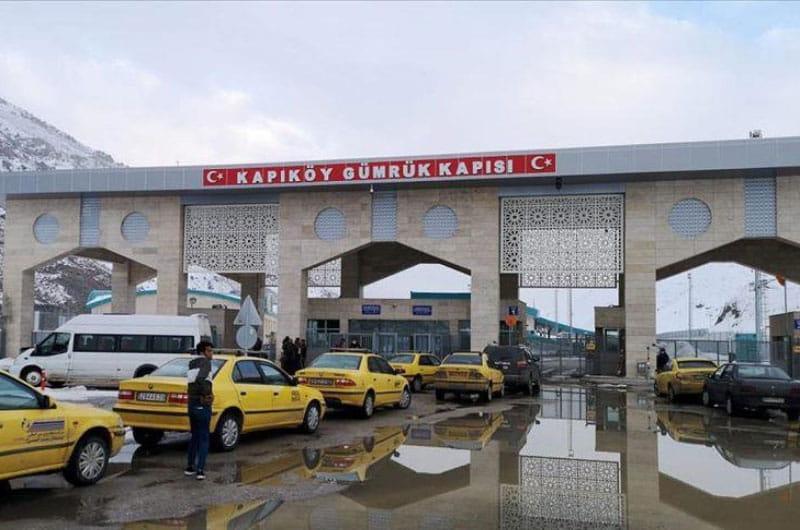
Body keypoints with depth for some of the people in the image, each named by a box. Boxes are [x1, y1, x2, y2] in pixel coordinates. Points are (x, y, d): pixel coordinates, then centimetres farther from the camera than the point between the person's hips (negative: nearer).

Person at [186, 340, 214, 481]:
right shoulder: (206, 362, -12)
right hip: (203, 406, -7)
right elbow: (200, 379, -28)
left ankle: (190, 467, 22)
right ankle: (200, 470, -3)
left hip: (192, 405, 7)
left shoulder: (192, 363, 13)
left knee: (194, 436, 19)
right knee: (204, 438, 0)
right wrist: (208, 394, -18)